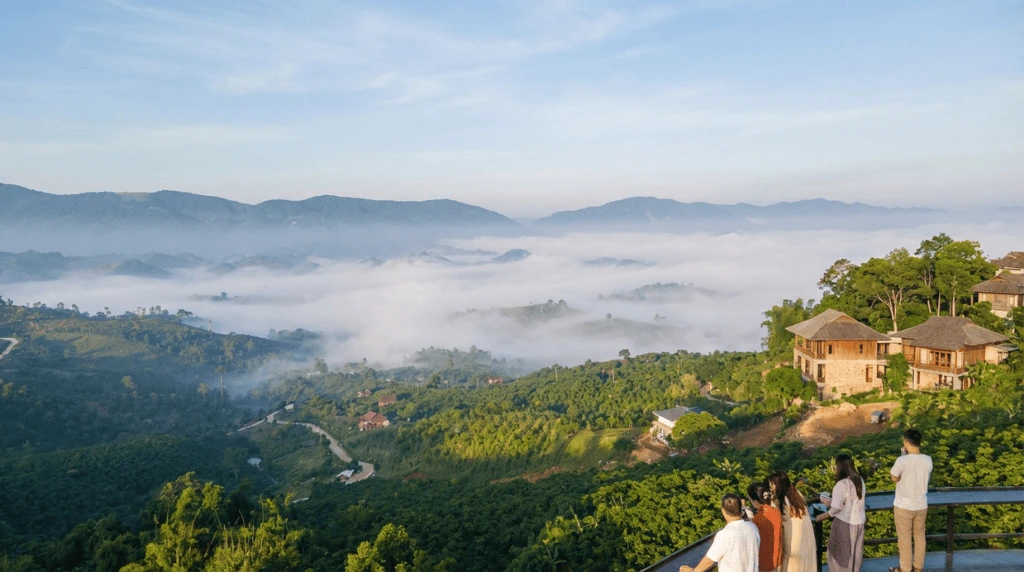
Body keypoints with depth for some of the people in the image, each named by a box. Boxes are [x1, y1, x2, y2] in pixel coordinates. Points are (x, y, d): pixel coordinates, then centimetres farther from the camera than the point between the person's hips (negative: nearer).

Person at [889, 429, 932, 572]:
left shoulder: (902, 461, -24)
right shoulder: (927, 460, -8)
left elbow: (894, 478, -6)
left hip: (904, 506, -5)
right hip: (921, 505, 5)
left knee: (904, 538, 10)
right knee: (919, 536, 21)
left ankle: (905, 569, 21)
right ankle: (918, 566, 34)